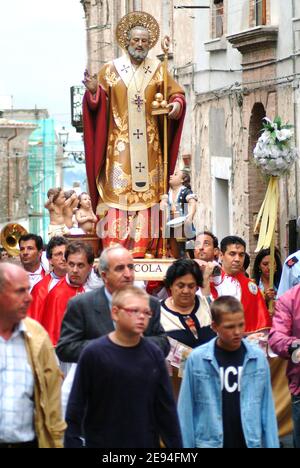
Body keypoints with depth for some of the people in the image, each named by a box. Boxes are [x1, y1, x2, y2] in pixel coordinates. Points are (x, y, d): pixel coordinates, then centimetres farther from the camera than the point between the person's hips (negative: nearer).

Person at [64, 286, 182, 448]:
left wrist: (175, 446, 3)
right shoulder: (94, 353, -8)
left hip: (147, 445, 3)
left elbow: (166, 409, 6)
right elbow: (76, 406, -4)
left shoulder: (154, 355, 0)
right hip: (101, 444, -3)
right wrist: (72, 442, -10)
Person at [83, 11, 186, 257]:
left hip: (148, 145, 2)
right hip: (119, 143, -2)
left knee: (146, 189, -1)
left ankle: (142, 249, 0)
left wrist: (176, 103, -13)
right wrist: (94, 91, -23)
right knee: (117, 190, -7)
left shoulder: (157, 70, 8)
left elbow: (177, 93, 10)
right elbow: (98, 102, -1)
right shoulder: (111, 70, 4)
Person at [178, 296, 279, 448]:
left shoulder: (258, 358, -3)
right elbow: (186, 409, -2)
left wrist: (272, 445, 1)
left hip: (250, 443, 2)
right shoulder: (196, 359, -8)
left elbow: (267, 409, 2)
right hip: (209, 444, -2)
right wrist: (186, 446, -2)